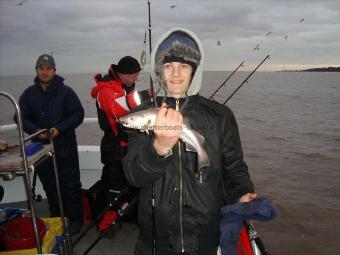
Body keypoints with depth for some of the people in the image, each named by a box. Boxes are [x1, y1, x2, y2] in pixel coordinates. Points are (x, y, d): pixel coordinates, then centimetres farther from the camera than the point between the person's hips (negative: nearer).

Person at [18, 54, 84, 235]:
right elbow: (21, 118, 5)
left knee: (70, 185, 4)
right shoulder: (28, 94, 4)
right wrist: (35, 130, -13)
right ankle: (56, 218, 32)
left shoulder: (65, 91, -6)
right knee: (50, 186, 16)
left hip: (65, 147, -3)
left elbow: (78, 114, -7)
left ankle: (75, 219, 18)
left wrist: (60, 129, -18)